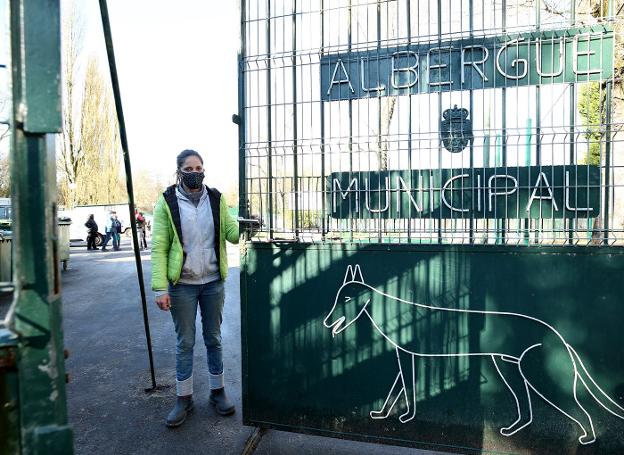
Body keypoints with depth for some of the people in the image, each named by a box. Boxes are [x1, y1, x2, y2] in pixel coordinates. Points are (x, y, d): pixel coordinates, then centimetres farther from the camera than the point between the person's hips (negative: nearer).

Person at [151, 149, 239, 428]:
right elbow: (159, 247, -8)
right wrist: (160, 287, -14)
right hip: (182, 285, -2)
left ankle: (217, 392, 30)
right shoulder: (167, 202, -5)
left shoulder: (215, 199, 2)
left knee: (214, 339, 14)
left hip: (213, 282, 2)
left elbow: (231, 233, -5)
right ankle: (183, 399, 25)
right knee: (185, 342, 9)